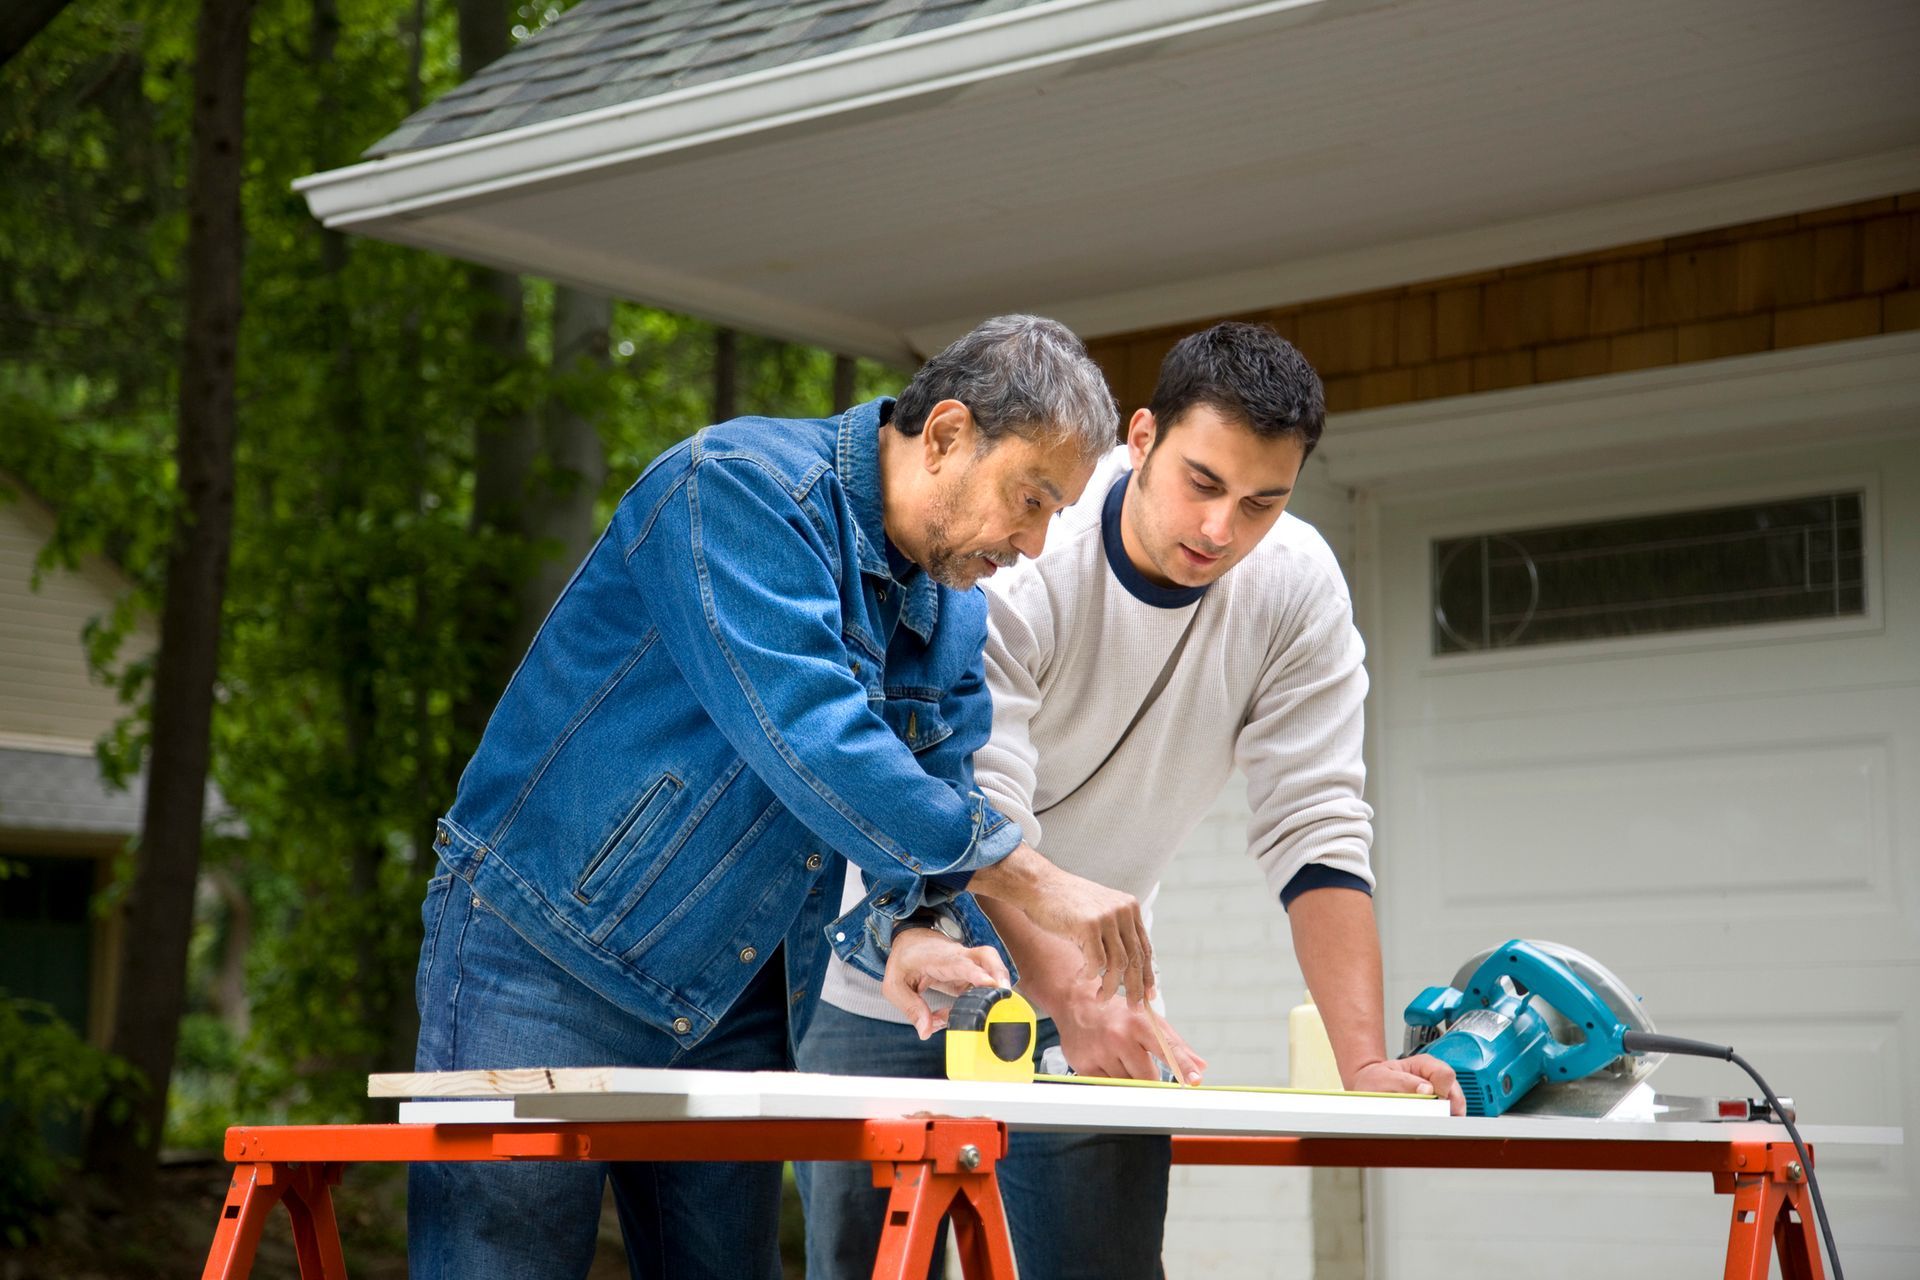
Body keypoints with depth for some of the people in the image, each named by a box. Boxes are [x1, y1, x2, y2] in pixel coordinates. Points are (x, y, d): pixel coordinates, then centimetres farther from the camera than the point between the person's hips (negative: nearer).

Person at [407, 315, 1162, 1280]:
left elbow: (936, 810, 6)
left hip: (730, 1010, 8)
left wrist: (914, 926, -20)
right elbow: (801, 731, -29)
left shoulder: (955, 621, 9)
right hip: (546, 956, -7)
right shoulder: (741, 486, -17)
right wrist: (1030, 879, -27)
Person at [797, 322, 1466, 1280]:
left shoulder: (1295, 586, -12)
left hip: (1088, 984, 3)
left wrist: (1365, 1062, -26)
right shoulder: (1015, 561, -23)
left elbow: (1316, 832, -14)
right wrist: (1073, 1003, -45)